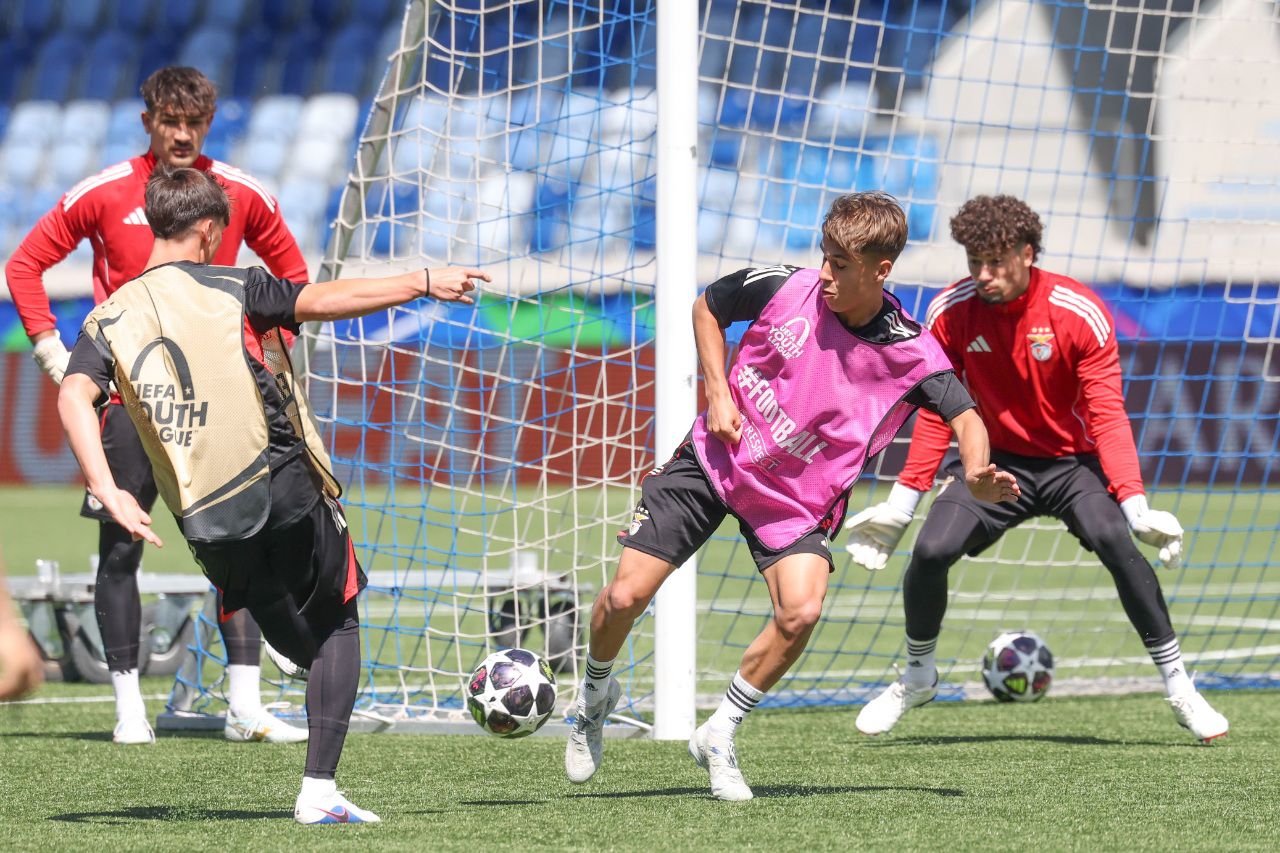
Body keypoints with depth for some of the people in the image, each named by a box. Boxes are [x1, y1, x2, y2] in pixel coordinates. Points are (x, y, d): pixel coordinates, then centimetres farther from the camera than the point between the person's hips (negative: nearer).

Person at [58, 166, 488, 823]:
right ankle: (320, 789, -3)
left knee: (302, 640, 20)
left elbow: (73, 397, -8)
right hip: (287, 489, -4)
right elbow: (323, 300, -13)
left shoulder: (109, 319, 8)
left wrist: (107, 491, -16)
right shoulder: (228, 288, -1)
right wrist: (422, 284, -7)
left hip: (207, 523, 4)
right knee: (338, 624, 10)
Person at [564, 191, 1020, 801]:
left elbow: (965, 417, -13)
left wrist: (977, 474, -35)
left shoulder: (911, 354, -16)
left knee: (801, 610, -25)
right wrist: (717, 394, -7)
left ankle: (720, 735, -2)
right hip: (717, 458, 0)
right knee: (626, 595, -8)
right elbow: (707, 307, 4)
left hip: (797, 498, 0)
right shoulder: (786, 289, -14)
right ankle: (596, 694, 27)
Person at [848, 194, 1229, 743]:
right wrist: (901, 502, -5)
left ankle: (1179, 688, -16)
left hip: (1072, 462, -2)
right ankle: (916, 678, 11)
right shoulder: (951, 312, -11)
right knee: (930, 552, -18)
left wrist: (1134, 503, -28)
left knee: (1117, 545, -29)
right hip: (997, 460, 2)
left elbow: (1107, 414, -18)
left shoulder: (1080, 313, -19)